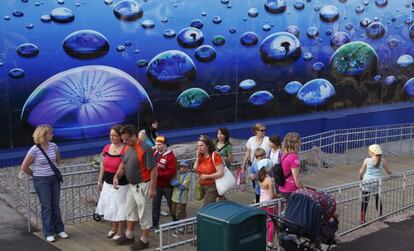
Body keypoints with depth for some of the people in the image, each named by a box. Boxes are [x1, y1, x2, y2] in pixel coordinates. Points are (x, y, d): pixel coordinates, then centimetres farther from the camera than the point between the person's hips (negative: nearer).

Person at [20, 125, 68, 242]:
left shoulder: (53, 146, -2)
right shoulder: (34, 150, -15)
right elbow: (24, 167, -7)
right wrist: (35, 175, 3)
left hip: (54, 179, 4)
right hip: (41, 181, -4)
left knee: (55, 205, 11)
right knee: (46, 207, 2)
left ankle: (59, 229, 21)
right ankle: (48, 233, 12)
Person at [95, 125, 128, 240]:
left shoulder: (125, 150, -19)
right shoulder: (106, 148, 1)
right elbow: (103, 166, 11)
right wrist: (100, 181, 14)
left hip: (121, 184, -6)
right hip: (108, 183, 6)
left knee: (120, 208, 6)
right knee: (110, 206, 19)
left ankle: (120, 231, 23)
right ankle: (114, 228, 38)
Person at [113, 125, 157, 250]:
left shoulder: (145, 149, -22)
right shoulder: (127, 148, 4)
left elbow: (153, 170, -22)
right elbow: (123, 163, 18)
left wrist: (153, 188, -22)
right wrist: (116, 176, 4)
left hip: (142, 186, -9)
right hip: (132, 185, 9)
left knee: (144, 214, 5)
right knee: (130, 211, 20)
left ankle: (144, 241, 18)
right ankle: (129, 236, 36)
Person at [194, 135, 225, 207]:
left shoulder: (215, 156, -20)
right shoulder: (201, 156, 2)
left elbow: (221, 173, -22)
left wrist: (206, 176, -21)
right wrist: (198, 158, -11)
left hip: (212, 186, -7)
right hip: (203, 186, 7)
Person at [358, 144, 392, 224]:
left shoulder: (367, 160, -8)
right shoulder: (383, 160, -3)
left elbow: (361, 172, 0)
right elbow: (388, 172, 7)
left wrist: (360, 177, 21)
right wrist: (390, 175, 30)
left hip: (367, 182, -2)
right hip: (377, 183, 2)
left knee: (364, 201, 8)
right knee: (378, 200, 20)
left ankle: (362, 219, 13)